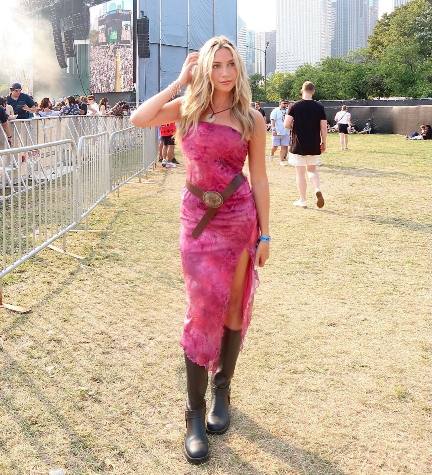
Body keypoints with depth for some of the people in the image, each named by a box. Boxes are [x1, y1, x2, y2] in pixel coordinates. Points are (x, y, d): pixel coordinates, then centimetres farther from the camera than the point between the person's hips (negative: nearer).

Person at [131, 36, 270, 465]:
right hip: (198, 219, 0)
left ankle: (221, 390, 29)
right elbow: (138, 119, -13)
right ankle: (194, 412, 7)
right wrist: (180, 81, -7)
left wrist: (264, 234, 3)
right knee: (204, 309, -3)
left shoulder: (251, 119, 2)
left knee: (232, 307, 9)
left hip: (240, 217, 1)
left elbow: (259, 179, 3)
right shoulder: (188, 107, 3)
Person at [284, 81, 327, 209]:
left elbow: (287, 124, -11)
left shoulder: (295, 106, -8)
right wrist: (323, 143, 9)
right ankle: (317, 190, -5)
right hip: (314, 146, 3)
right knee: (312, 169, 20)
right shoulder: (319, 107, -2)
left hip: (298, 146, -3)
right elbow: (324, 127, -2)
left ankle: (302, 200, 11)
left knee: (300, 172, 6)